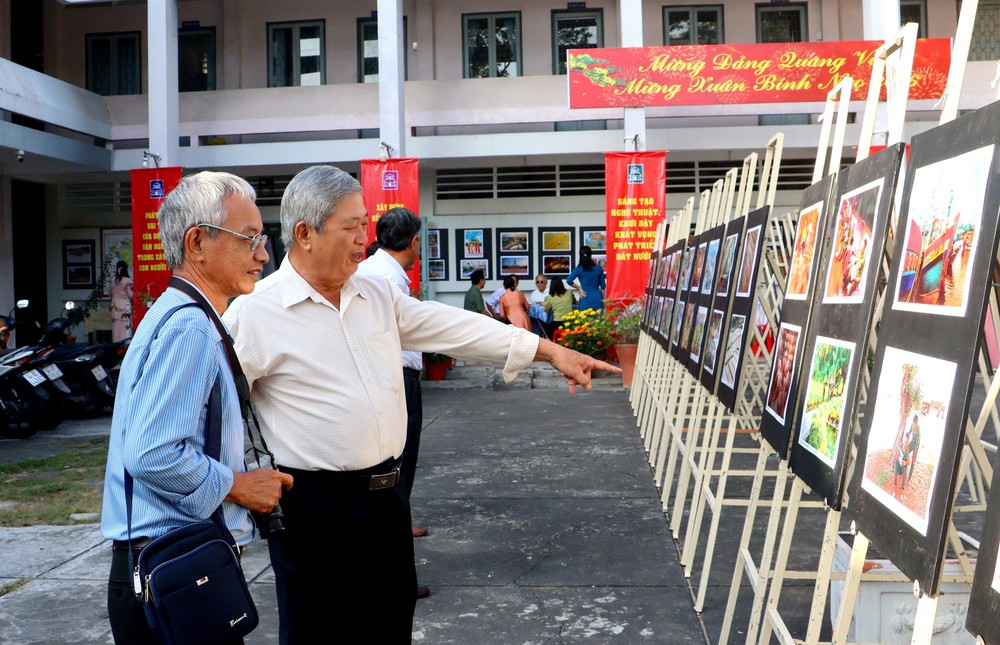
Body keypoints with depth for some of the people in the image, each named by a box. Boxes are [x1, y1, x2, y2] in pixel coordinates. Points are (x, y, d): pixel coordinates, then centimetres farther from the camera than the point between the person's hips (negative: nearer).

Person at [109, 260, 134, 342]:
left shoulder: (113, 280, 6)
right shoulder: (127, 280, -10)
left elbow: (111, 294, 13)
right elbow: (130, 295, -9)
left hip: (115, 306, 5)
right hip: (125, 306, -5)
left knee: (116, 328, 8)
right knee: (125, 329, -3)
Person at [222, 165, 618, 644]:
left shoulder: (377, 294, 7)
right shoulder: (256, 311, -11)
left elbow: (453, 327, 8)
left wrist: (551, 351, 6)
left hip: (386, 495, 6)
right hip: (313, 507, -6)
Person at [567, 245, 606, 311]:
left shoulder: (579, 269, -5)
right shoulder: (598, 268, 3)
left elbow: (569, 281, -17)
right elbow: (602, 286, 8)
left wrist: (579, 288, -2)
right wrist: (603, 300, 17)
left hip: (586, 299, -2)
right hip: (597, 298, 2)